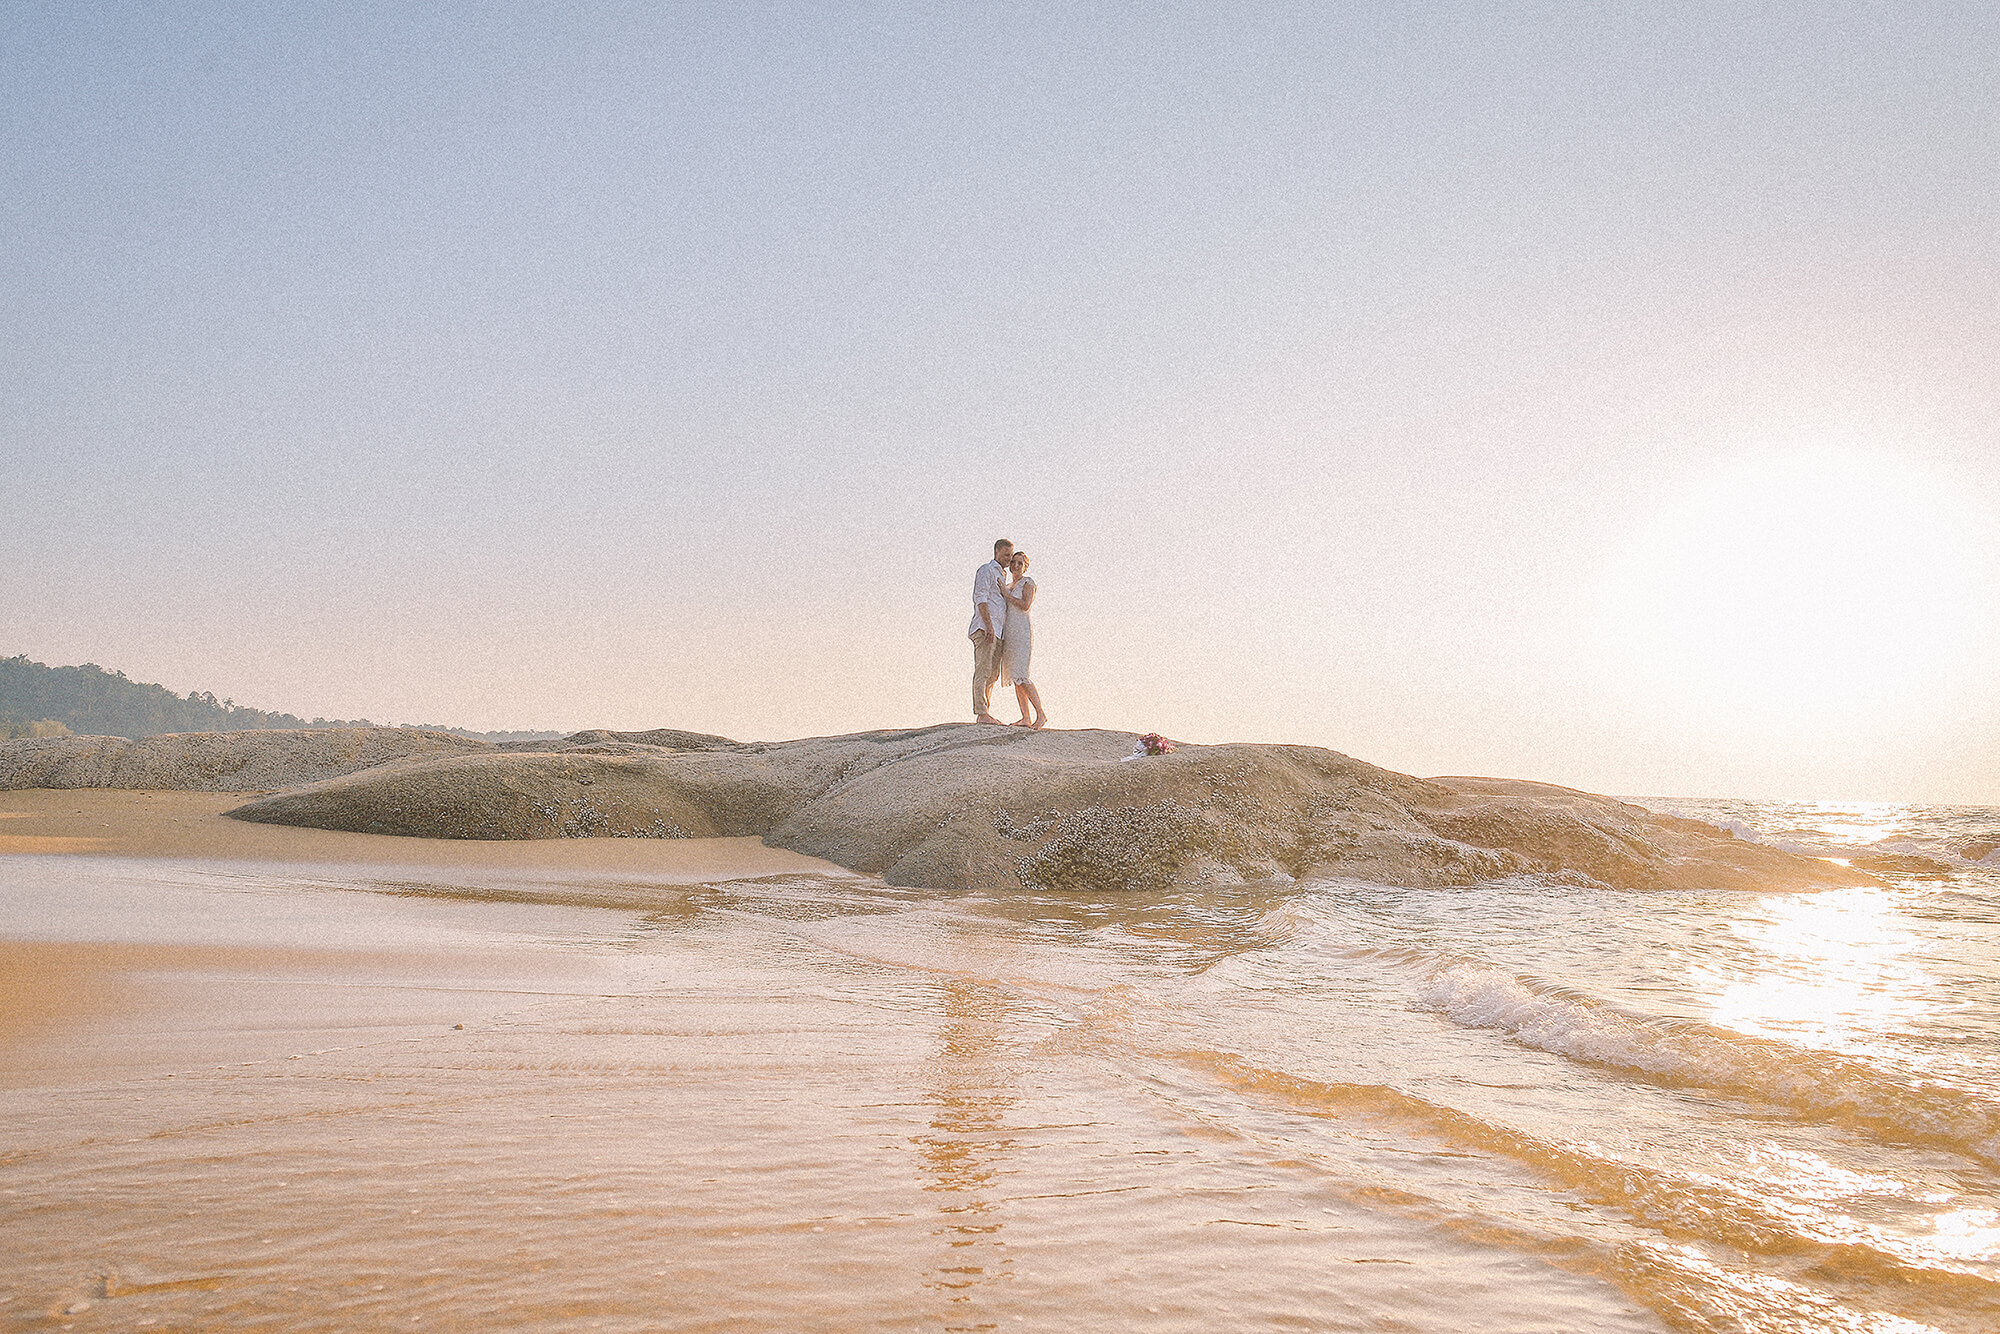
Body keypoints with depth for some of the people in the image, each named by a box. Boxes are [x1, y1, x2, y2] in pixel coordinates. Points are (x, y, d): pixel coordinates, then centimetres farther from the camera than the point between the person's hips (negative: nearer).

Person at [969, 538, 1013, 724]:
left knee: (992, 674, 6)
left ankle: (985, 713, 7)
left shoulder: (1002, 576, 28)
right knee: (983, 671, -14)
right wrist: (988, 625, -22)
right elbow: (980, 598, -12)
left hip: (996, 632, 10)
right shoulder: (986, 570, 0)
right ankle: (981, 713, -19)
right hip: (985, 628, -10)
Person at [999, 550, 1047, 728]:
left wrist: (1006, 594, -9)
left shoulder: (1028, 582, -1)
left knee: (1020, 677, -17)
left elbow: (1025, 605, -15)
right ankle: (1025, 718, 2)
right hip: (1009, 633, 8)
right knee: (1015, 678, 2)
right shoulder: (1009, 586, 21)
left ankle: (1041, 714, -13)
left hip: (1022, 632, -8)